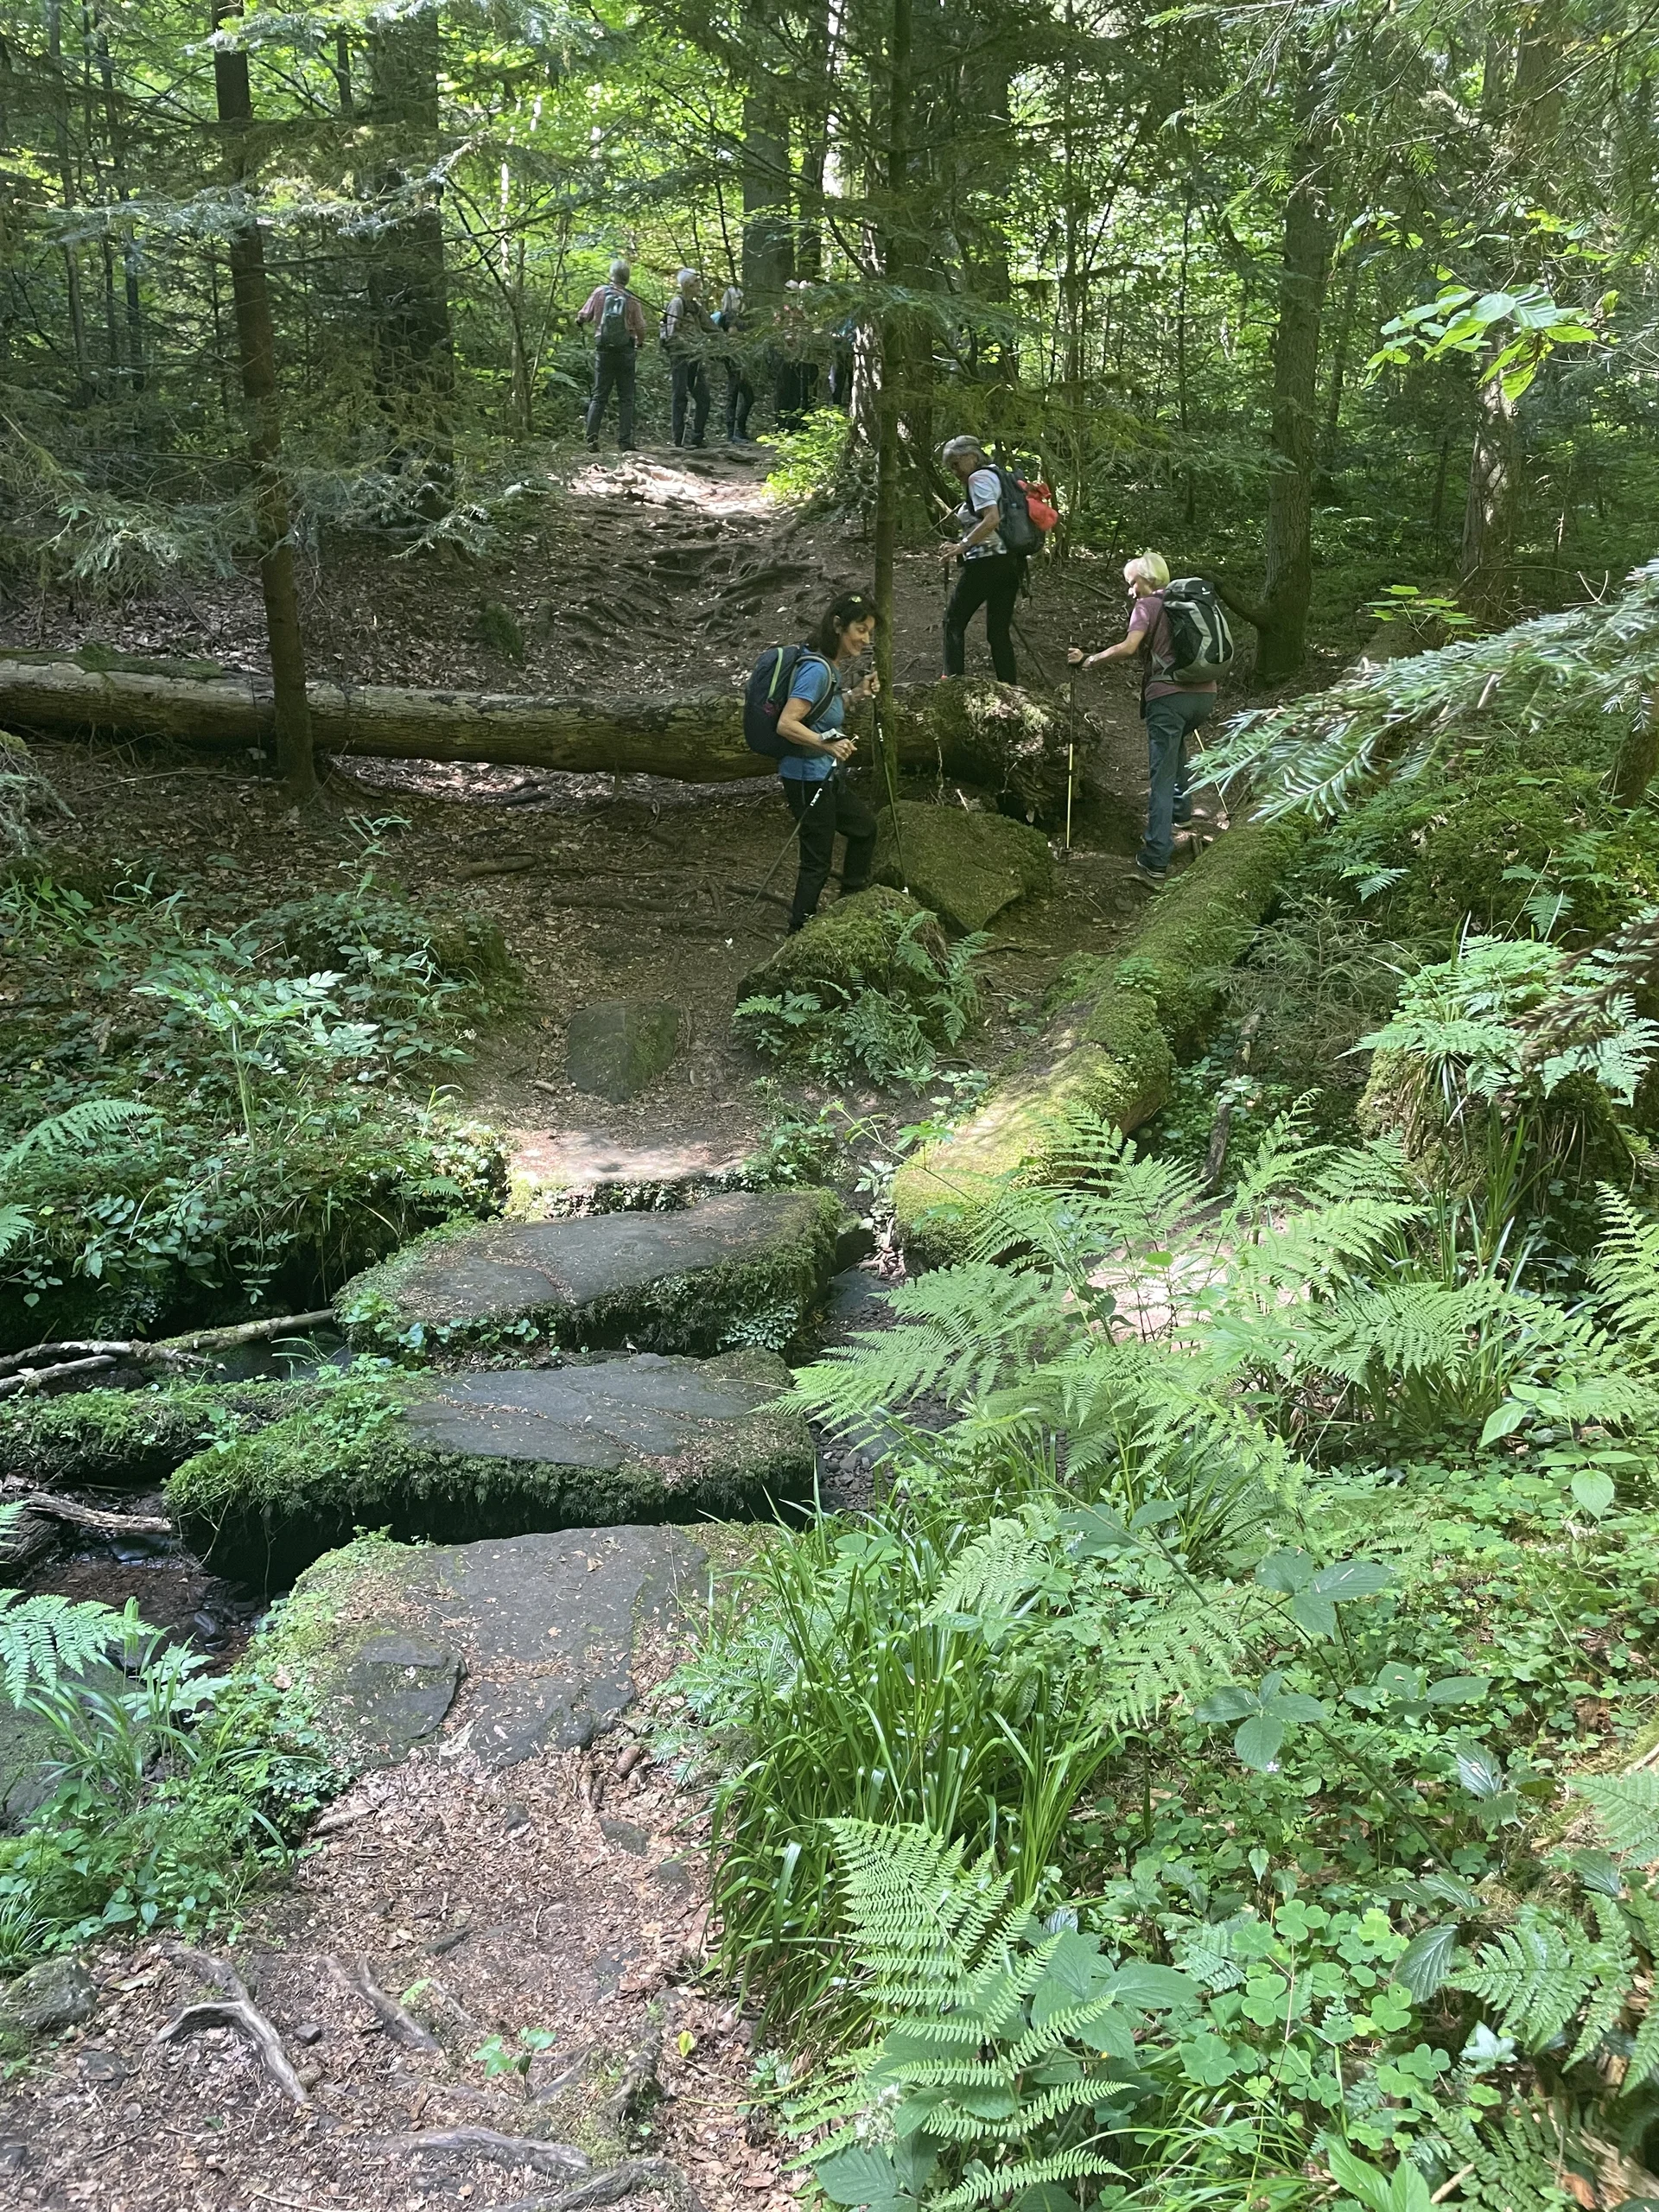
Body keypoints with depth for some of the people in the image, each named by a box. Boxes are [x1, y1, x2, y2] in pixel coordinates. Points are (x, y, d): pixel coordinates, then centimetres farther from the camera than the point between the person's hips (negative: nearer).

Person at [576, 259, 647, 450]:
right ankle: (625, 441, 0)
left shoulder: (600, 293, -2)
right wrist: (639, 345, 18)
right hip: (626, 352, -1)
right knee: (625, 398, 4)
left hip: (603, 351, 1)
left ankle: (592, 438, -4)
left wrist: (579, 319, 24)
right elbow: (640, 329, -2)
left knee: (599, 397, 6)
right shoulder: (632, 300, -4)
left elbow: (583, 316, 0)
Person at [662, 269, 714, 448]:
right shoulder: (677, 303, -7)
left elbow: (711, 328, 14)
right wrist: (691, 347, -17)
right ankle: (679, 439, -4)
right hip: (680, 357, -8)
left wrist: (702, 308, 7)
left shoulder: (695, 305, 17)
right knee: (680, 398, -6)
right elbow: (672, 335, -15)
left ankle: (697, 438, 13)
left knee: (703, 398, 7)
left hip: (695, 359, 8)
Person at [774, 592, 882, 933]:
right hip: (807, 779, -10)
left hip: (827, 776, 10)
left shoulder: (830, 665, 6)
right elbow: (787, 724, -30)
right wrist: (828, 744, -39)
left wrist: (856, 695, 8)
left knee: (864, 828, 25)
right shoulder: (816, 668, -22)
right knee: (818, 861, -2)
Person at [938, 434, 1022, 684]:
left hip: (986, 561, -9)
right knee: (999, 631, 9)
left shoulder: (979, 478, -6)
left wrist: (961, 546, -20)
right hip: (1013, 562, 9)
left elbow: (991, 519, -20)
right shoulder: (999, 476, 22)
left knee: (954, 622, 2)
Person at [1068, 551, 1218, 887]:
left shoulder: (1147, 605, 0)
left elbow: (1129, 648, -16)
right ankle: (1181, 809, 40)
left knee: (1161, 776, -8)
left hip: (1169, 695, -7)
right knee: (1177, 743, 36)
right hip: (1205, 693, 7)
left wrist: (1089, 659, -7)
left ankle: (1156, 861, -15)